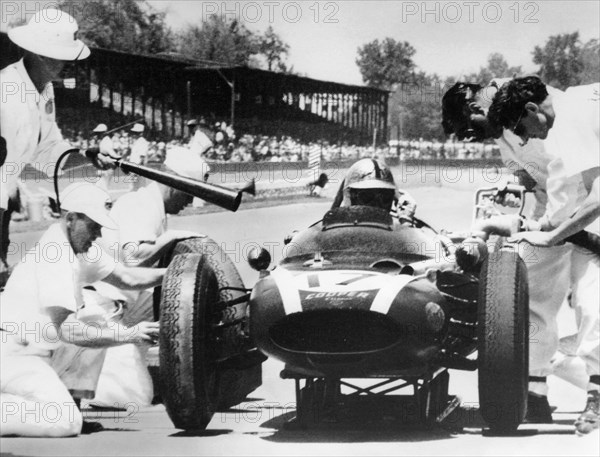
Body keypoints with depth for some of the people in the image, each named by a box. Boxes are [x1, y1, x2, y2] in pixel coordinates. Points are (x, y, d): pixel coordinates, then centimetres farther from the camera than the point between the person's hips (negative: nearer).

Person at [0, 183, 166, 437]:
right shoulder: (54, 255, -19)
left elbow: (125, 278, 14)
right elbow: (65, 330, -21)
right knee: (66, 423, -22)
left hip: (34, 350, 10)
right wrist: (129, 335, -20)